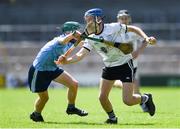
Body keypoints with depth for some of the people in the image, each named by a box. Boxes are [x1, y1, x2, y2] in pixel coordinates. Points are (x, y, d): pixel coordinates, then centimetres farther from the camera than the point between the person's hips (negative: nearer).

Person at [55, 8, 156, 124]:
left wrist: (146, 38, -19)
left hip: (125, 64, -5)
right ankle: (112, 118, 25)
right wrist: (67, 61, -36)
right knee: (102, 97, -1)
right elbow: (81, 54, -19)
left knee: (127, 100, -12)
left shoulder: (113, 28, -18)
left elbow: (133, 29, -6)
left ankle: (146, 99, 19)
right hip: (109, 66, 5)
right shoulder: (90, 39, -6)